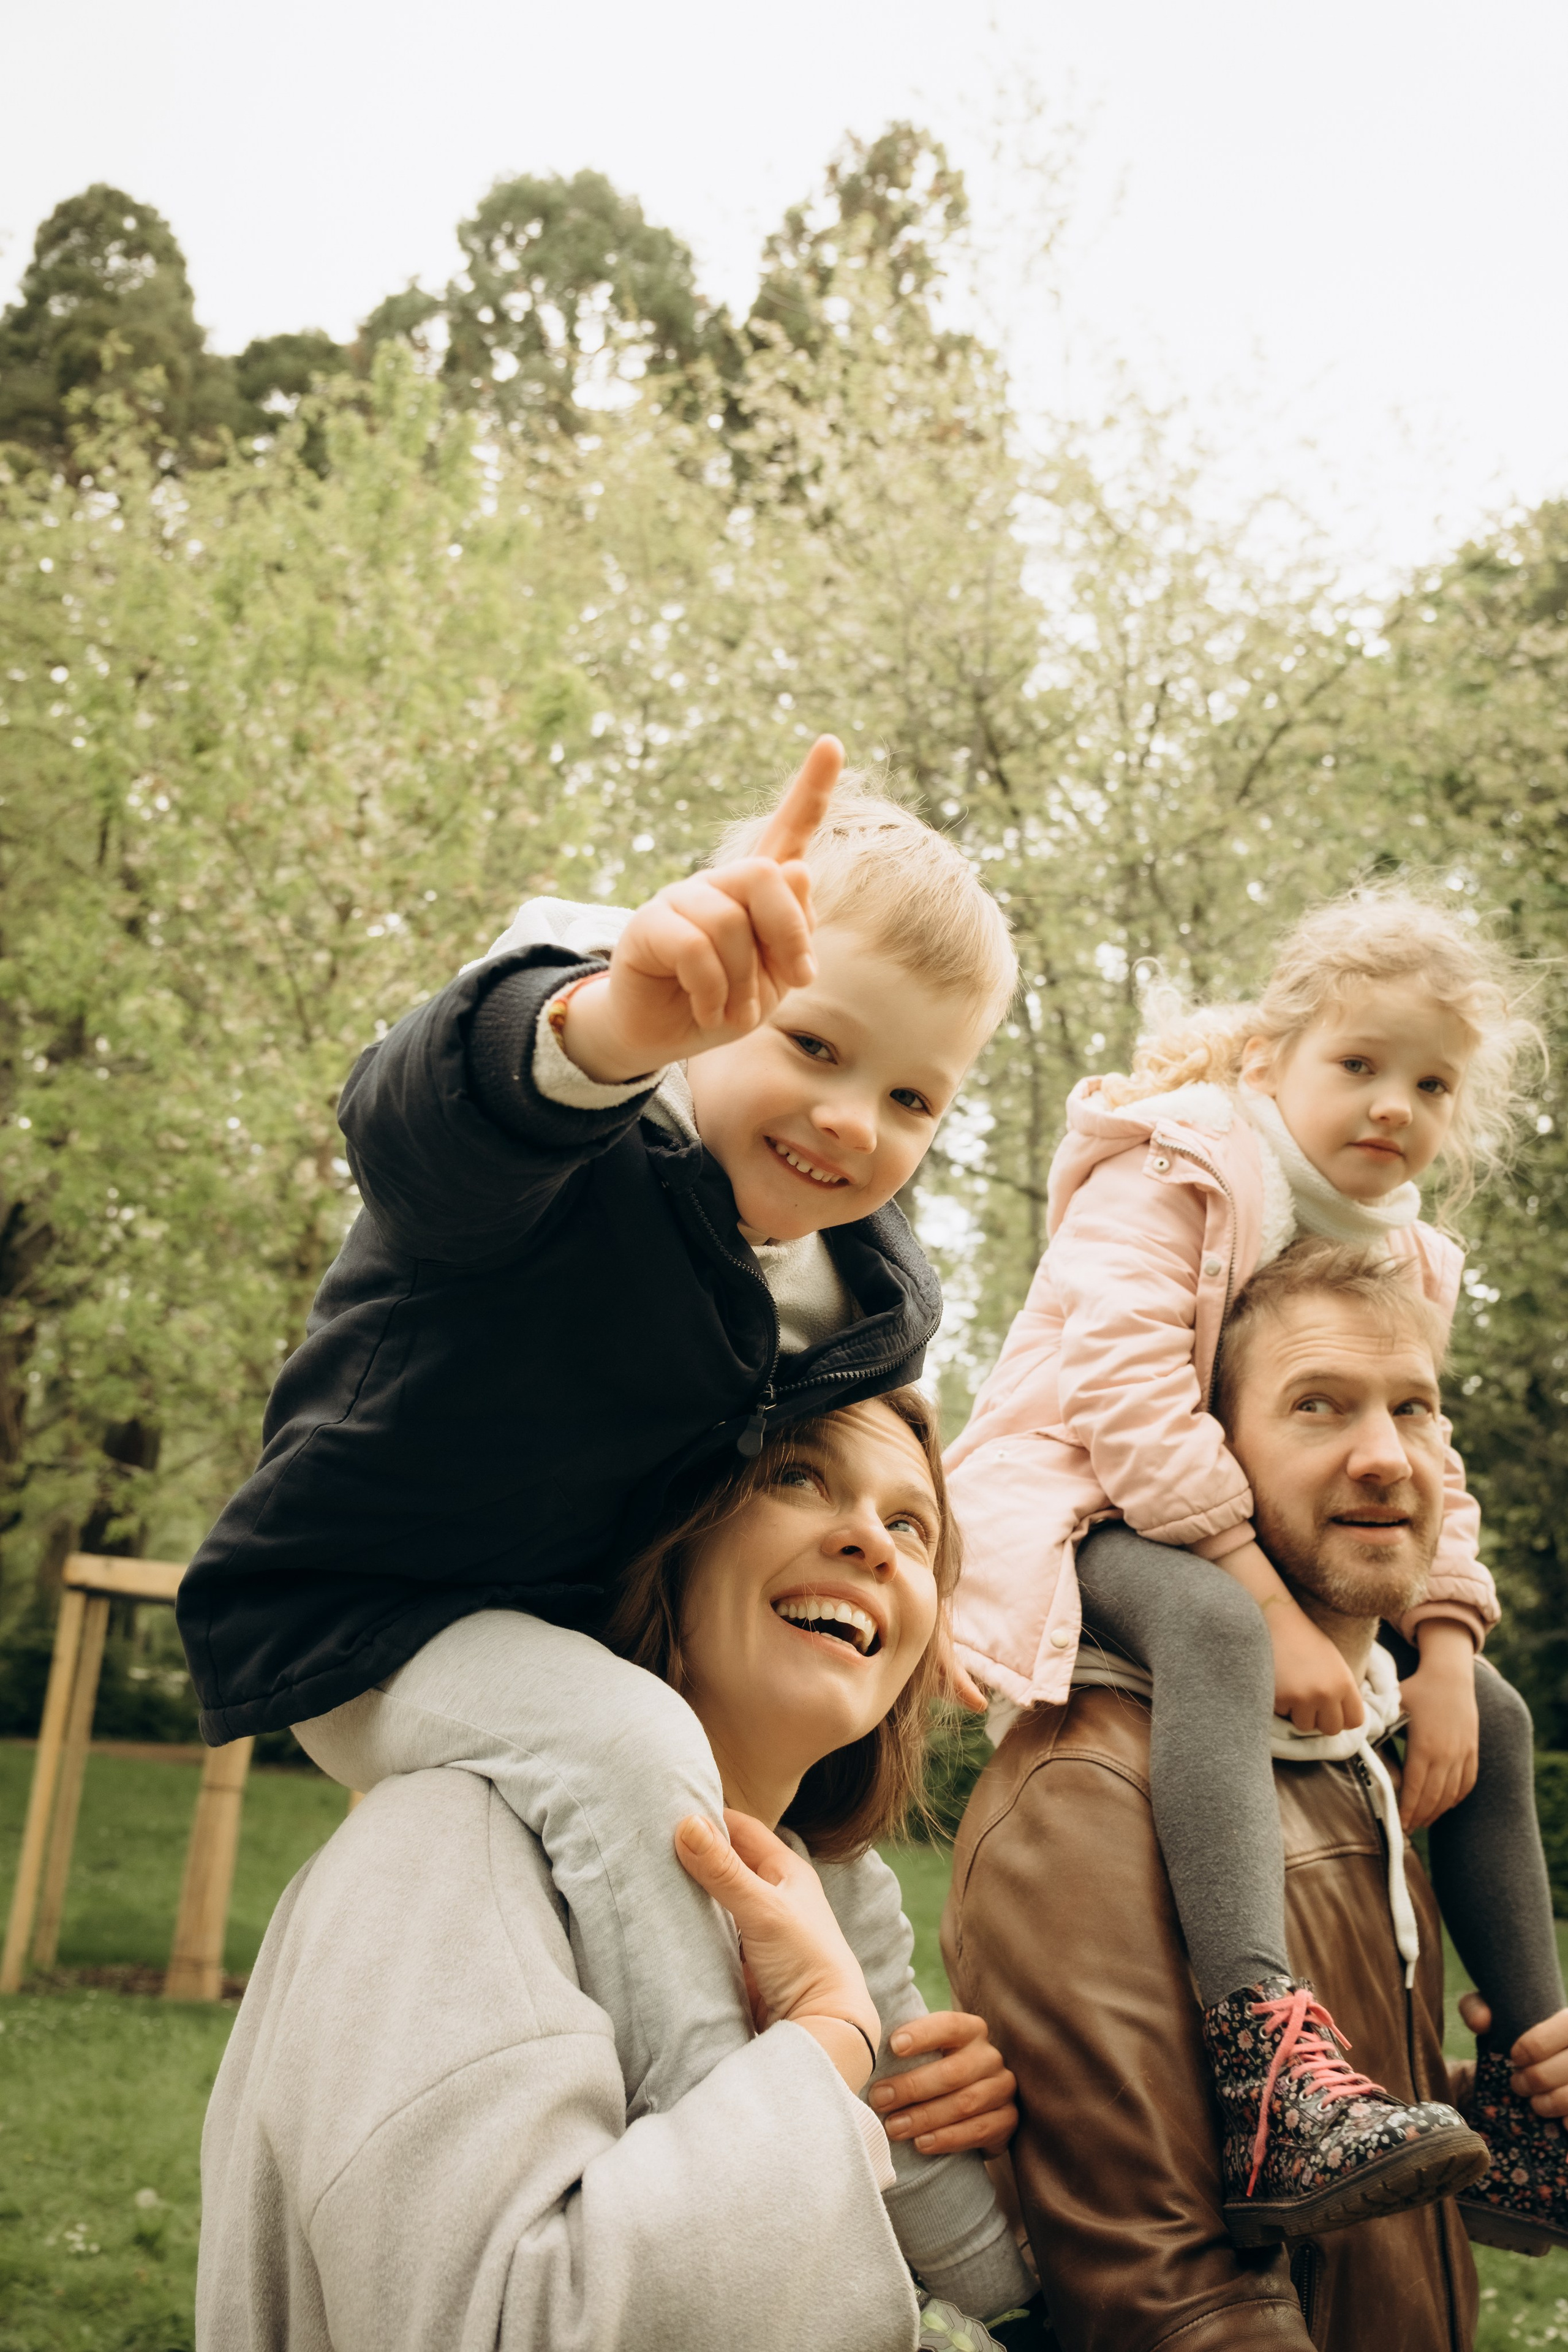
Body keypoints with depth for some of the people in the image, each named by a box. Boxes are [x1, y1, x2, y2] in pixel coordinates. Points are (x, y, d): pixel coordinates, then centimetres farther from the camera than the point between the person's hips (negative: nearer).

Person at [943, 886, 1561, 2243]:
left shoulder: (1403, 1261, 11)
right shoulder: (1173, 1170, -14)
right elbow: (1125, 1393, -26)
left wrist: (1443, 1651, -9)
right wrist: (1270, 1604, -31)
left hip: (1271, 1557, 9)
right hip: (1090, 1510, -8)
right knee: (1212, 1631, -41)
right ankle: (1266, 2087, -53)